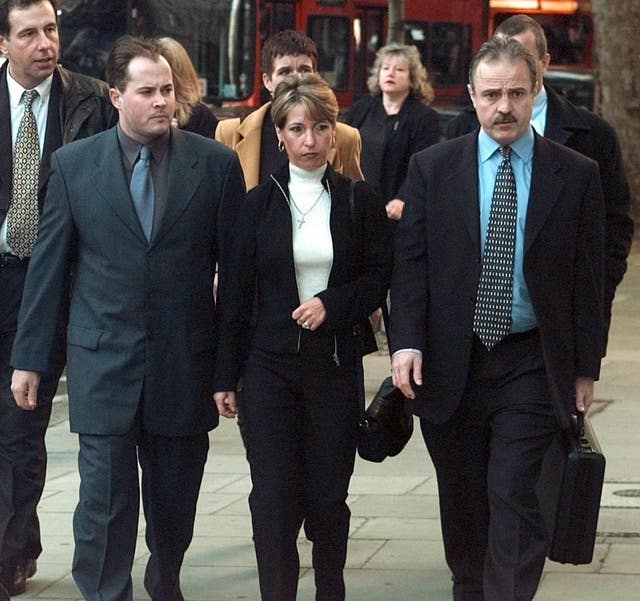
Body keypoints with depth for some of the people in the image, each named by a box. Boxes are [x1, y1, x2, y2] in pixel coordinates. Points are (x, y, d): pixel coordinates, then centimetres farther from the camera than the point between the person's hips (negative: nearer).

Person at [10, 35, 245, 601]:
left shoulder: (216, 162, -1)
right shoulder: (74, 163, 1)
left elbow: (235, 266, 2)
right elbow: (48, 265, 4)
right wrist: (29, 358, 4)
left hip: (185, 363, 1)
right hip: (104, 362, -1)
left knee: (175, 500, 13)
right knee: (104, 499, -3)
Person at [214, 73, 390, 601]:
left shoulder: (358, 200, 2)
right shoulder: (260, 202, 3)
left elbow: (379, 277, 5)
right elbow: (239, 294, 5)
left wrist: (332, 303, -13)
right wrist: (226, 375, 4)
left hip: (336, 363, 0)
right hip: (270, 364, 0)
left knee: (328, 495, 5)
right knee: (273, 495, -3)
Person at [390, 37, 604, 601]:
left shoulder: (577, 175, 0)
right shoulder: (432, 167, 2)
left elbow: (588, 277, 3)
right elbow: (411, 260, 0)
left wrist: (585, 367, 2)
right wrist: (407, 342, -11)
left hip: (532, 365, -2)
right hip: (449, 364, 2)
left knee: (515, 499, -10)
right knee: (463, 504, 12)